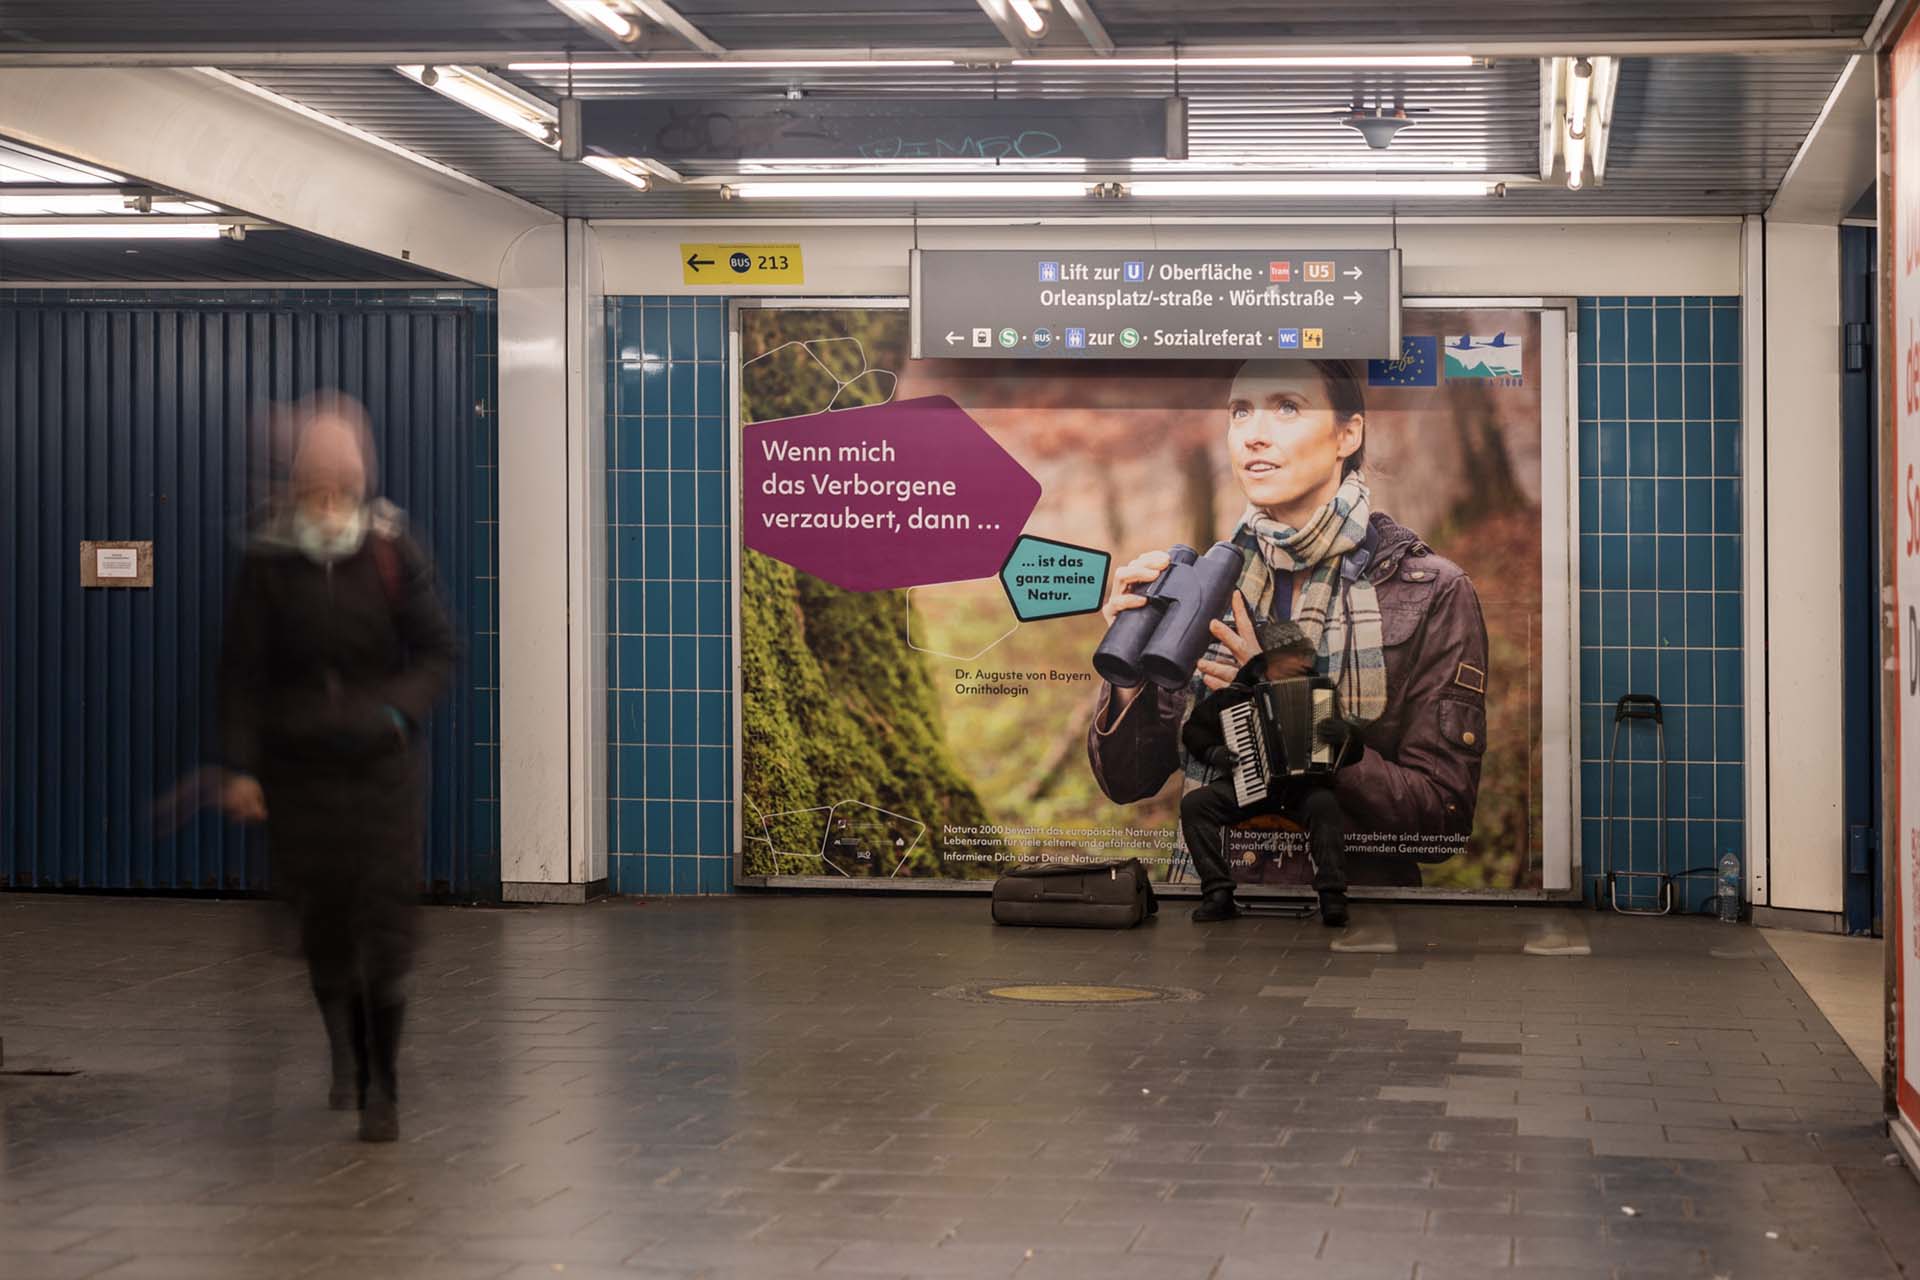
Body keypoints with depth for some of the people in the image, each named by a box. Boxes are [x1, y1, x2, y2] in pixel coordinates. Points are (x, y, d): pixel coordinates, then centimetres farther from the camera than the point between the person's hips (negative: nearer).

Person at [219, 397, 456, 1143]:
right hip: (298, 767, 1)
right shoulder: (267, 563, -2)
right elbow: (242, 673, 2)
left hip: (384, 765, -1)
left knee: (385, 920, -6)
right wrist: (241, 766, -3)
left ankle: (382, 1086, 0)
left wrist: (397, 712, -15)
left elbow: (436, 653, 2)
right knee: (321, 921, 6)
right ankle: (347, 1059, 25)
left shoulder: (394, 554, -3)